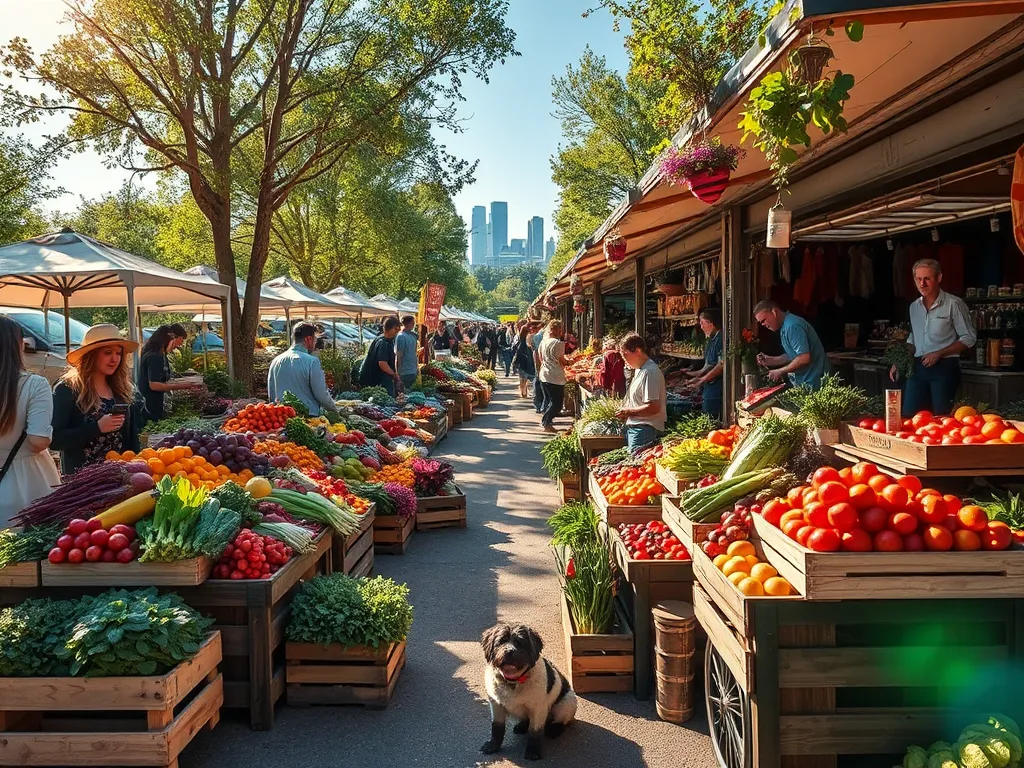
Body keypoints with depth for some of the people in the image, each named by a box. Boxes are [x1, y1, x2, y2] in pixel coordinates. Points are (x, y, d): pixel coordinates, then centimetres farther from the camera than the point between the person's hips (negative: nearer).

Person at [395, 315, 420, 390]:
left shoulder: (412, 335, 10)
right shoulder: (401, 337, -15)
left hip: (413, 371, 8)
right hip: (405, 372, -8)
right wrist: (398, 373, -15)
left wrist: (417, 367, 17)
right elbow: (398, 356, -15)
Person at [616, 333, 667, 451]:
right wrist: (625, 409, 9)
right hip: (634, 427, 10)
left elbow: (654, 407, -23)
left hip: (644, 429, -10)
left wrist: (629, 412, -13)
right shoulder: (639, 370, 15)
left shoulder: (650, 372, -17)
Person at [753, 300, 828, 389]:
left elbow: (804, 358, -26)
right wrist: (770, 360, 7)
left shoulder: (792, 326, -20)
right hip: (803, 382, 10)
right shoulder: (784, 327, 13)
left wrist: (780, 371, -16)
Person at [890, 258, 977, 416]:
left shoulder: (953, 304, -7)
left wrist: (939, 354, -14)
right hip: (918, 367, 6)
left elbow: (969, 338, -6)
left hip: (944, 367, -6)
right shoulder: (914, 307, 12)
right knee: (908, 415, 4)